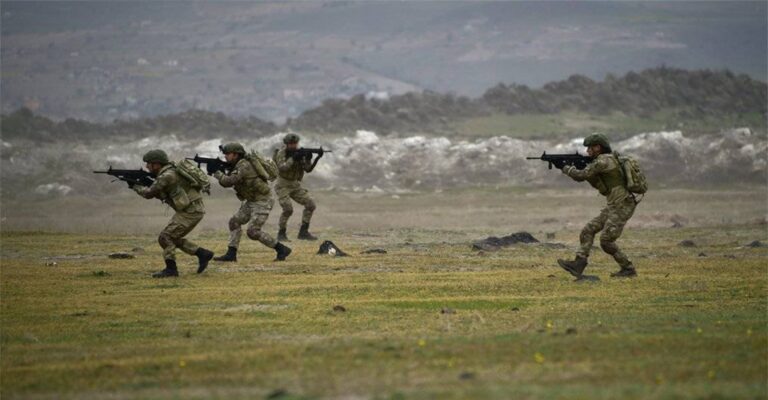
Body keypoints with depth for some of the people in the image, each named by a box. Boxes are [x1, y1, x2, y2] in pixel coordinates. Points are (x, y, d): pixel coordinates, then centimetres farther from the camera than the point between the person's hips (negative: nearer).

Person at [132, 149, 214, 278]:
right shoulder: (169, 172, 13)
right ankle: (203, 254, 20)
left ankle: (171, 269, -2)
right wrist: (143, 183, 10)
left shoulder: (167, 176, -18)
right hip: (190, 210, 10)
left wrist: (135, 186, 5)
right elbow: (159, 195, 21)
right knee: (173, 238, 18)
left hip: (191, 212, -10)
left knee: (165, 237, -7)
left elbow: (149, 193, -13)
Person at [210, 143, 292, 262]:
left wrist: (215, 172, -14)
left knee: (253, 232, -14)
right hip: (252, 202, 10)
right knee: (235, 222, 7)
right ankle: (231, 254, 8)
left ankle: (281, 249, -6)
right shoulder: (237, 166, 10)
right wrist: (219, 170, -4)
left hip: (262, 202, -10)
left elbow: (229, 181, -28)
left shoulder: (244, 166, -21)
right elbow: (226, 183, 11)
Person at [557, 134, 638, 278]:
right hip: (613, 207, 10)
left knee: (606, 241, -10)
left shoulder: (604, 160, -16)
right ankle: (578, 265, -2)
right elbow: (598, 184, 22)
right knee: (588, 231, 4)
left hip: (622, 207, -10)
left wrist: (566, 168, 4)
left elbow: (581, 175, -16)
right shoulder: (607, 160, 16)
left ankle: (628, 269, 1)